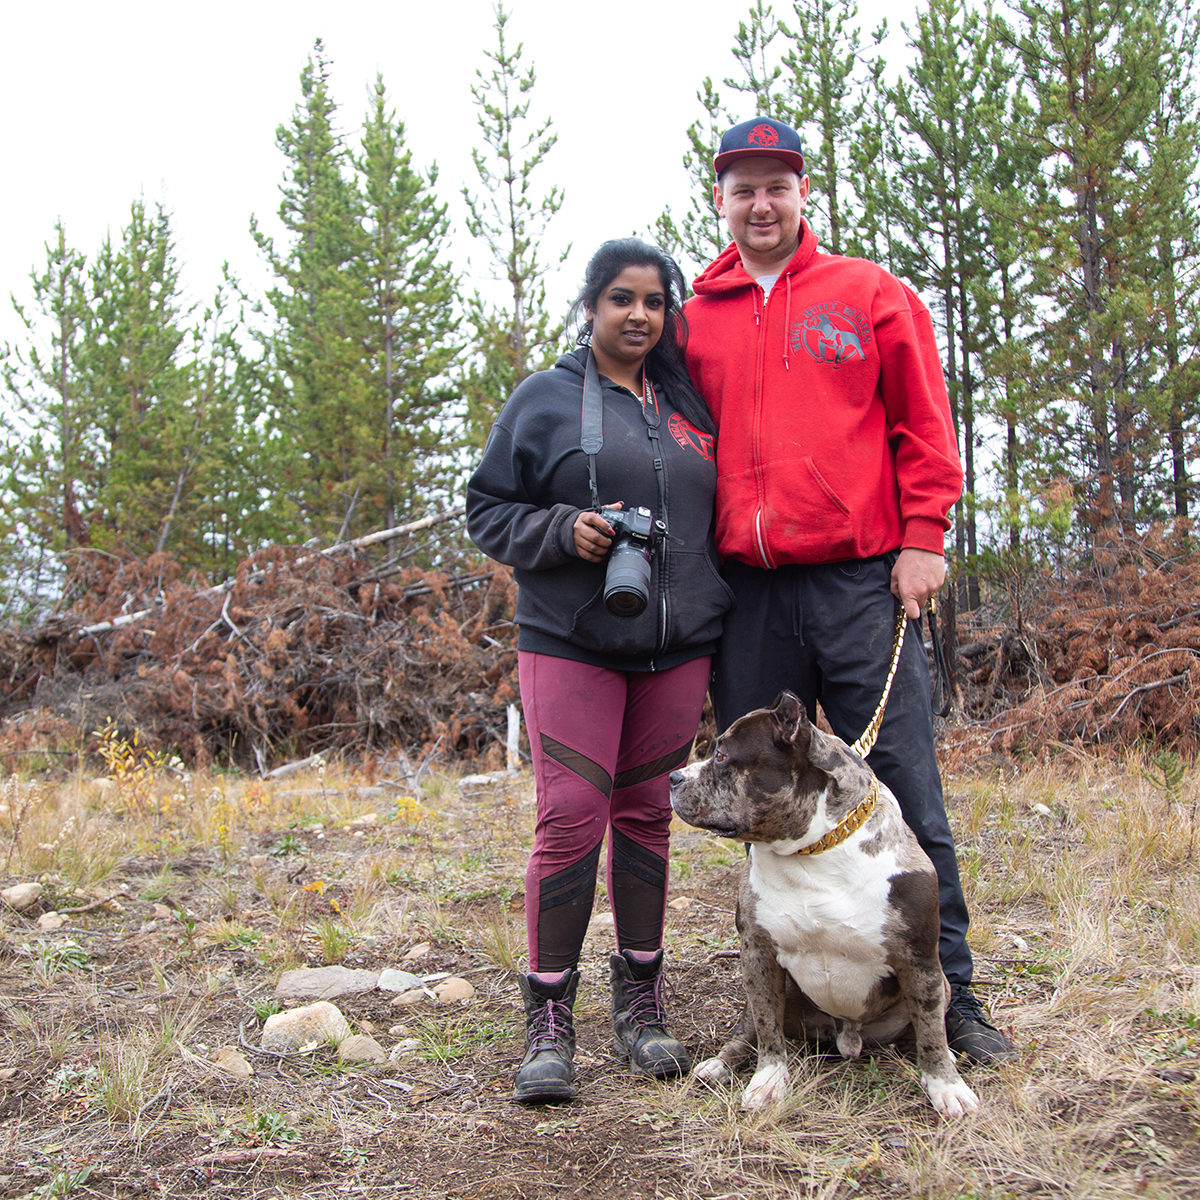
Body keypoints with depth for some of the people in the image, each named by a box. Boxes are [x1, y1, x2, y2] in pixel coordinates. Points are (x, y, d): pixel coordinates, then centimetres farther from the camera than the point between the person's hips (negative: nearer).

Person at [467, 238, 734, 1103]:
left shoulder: (687, 404, 14)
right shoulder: (546, 400, 3)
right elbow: (488, 507, 4)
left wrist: (716, 615, 9)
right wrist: (562, 530, -14)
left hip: (677, 644, 4)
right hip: (571, 643, -4)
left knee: (647, 817, 9)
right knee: (570, 818, -9)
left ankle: (641, 1002, 21)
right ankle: (548, 1020, 2)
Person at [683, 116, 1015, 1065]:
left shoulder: (873, 295, 9)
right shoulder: (696, 319, 14)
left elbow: (924, 426, 6)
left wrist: (922, 539, -2)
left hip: (860, 579, -2)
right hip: (745, 593, 3)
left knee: (903, 795, -2)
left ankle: (948, 994, 10)